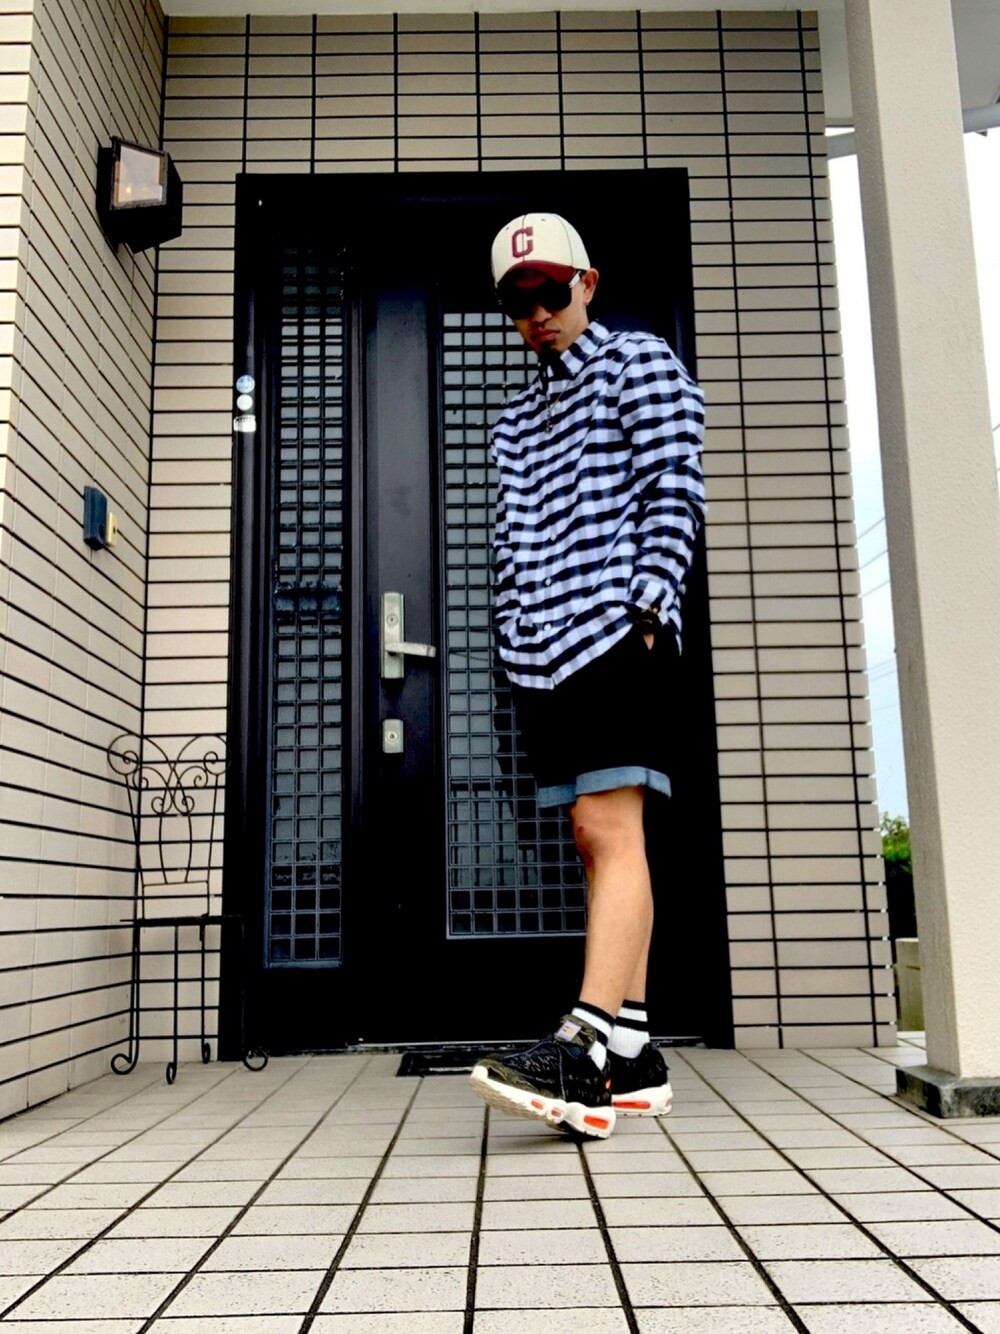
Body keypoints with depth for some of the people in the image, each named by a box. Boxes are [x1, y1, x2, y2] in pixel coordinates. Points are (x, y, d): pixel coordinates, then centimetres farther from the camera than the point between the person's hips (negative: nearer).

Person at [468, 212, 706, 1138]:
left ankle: (587, 1047, -21)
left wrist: (647, 609, -14)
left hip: (615, 628, -7)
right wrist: (513, 643, 11)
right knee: (598, 842, 4)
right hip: (543, 648, 7)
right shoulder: (516, 417, 26)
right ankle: (633, 1057, 8)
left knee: (610, 829, -16)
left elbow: (674, 493, -4)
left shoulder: (640, 363, 8)